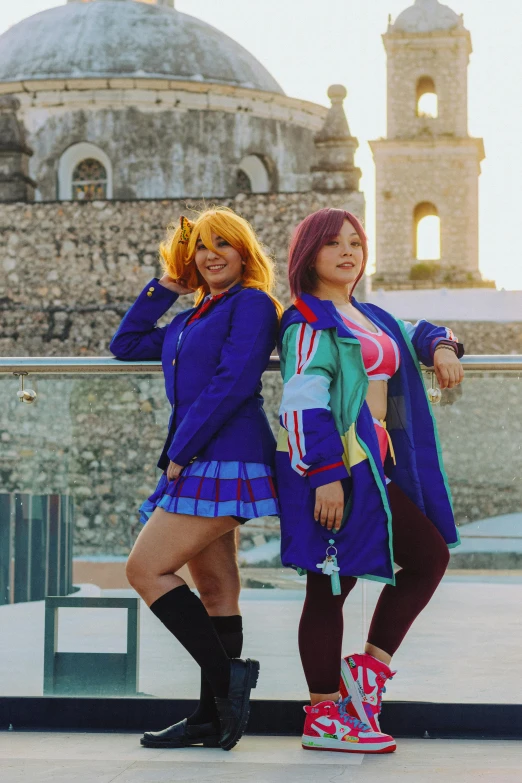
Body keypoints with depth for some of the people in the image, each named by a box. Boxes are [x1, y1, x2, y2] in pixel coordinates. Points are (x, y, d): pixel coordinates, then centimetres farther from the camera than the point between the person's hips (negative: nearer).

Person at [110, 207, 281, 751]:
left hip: (225, 461, -9)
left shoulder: (252, 303, -4)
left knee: (146, 569, -13)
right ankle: (213, 716, 9)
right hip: (200, 465, 9)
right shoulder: (192, 320, 22)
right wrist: (166, 287, 22)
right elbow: (126, 345, 29)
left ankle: (226, 674, -12)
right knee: (215, 591, 7)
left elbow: (233, 383, -15)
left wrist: (179, 452, -15)